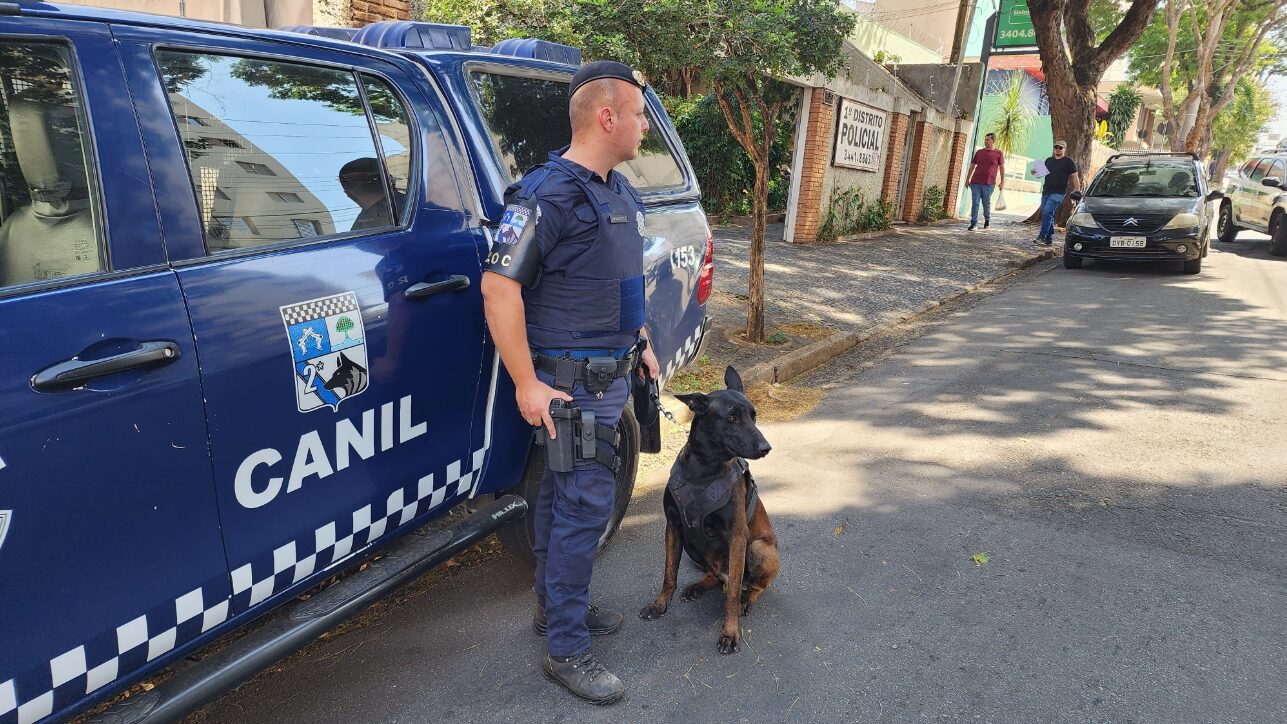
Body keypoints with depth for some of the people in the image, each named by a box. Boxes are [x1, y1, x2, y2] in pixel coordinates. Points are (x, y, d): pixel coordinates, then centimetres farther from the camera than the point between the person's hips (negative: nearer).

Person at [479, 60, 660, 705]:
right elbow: (499, 287, -21)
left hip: (611, 373, 9)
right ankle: (566, 649, 10)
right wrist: (526, 384, -22)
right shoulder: (548, 193, -18)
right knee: (586, 505, -5)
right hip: (569, 381, -9)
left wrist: (641, 343, 21)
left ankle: (554, 604, 36)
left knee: (563, 493, 19)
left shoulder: (619, 192, 11)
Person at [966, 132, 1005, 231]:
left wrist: (1002, 182, 1)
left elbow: (1002, 168, 5)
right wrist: (967, 179, 14)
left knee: (986, 203, 7)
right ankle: (973, 224, 0)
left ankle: (987, 219, 31)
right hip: (975, 182, 2)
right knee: (975, 203, -3)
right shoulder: (979, 152, 11)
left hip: (989, 184, -2)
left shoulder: (999, 154, 3)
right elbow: (972, 166, 16)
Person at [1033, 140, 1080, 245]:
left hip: (1058, 193, -6)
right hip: (1046, 192, 6)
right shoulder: (1049, 160, 17)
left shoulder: (1069, 162, 1)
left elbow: (1075, 178, 1)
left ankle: (1042, 236, -22)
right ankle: (1049, 238, 15)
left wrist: (1077, 193, -6)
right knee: (1049, 215, 8)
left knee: (1047, 212, -20)